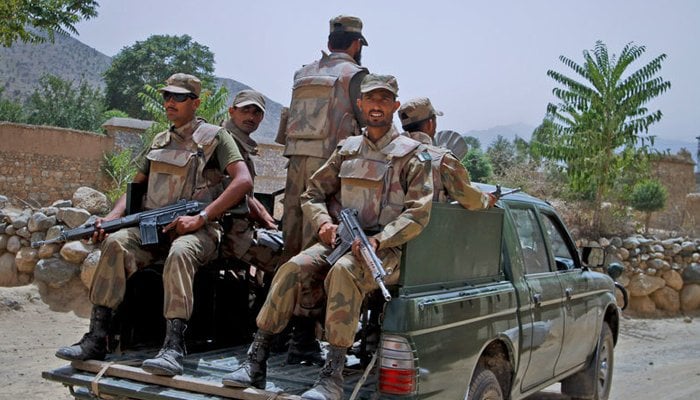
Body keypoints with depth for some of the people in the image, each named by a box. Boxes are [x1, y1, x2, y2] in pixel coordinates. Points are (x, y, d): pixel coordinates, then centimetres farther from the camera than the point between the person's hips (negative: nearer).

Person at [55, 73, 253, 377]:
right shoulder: (159, 142, 22)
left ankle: (173, 348, -43)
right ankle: (96, 338, -24)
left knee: (180, 252, -38)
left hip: (198, 229, -5)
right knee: (116, 242, -24)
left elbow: (243, 180, -9)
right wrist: (110, 218, 1)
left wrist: (201, 217, -17)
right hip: (153, 226, 5)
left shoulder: (214, 136, 4)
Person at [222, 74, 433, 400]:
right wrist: (324, 222, -4)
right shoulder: (347, 149, 16)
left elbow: (418, 214, -7)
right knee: (292, 268, -23)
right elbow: (312, 194, 19)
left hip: (386, 248, -4)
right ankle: (256, 362, -19)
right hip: (340, 239, 5)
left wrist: (377, 241, -21)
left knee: (344, 271, -37)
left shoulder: (412, 155, 3)